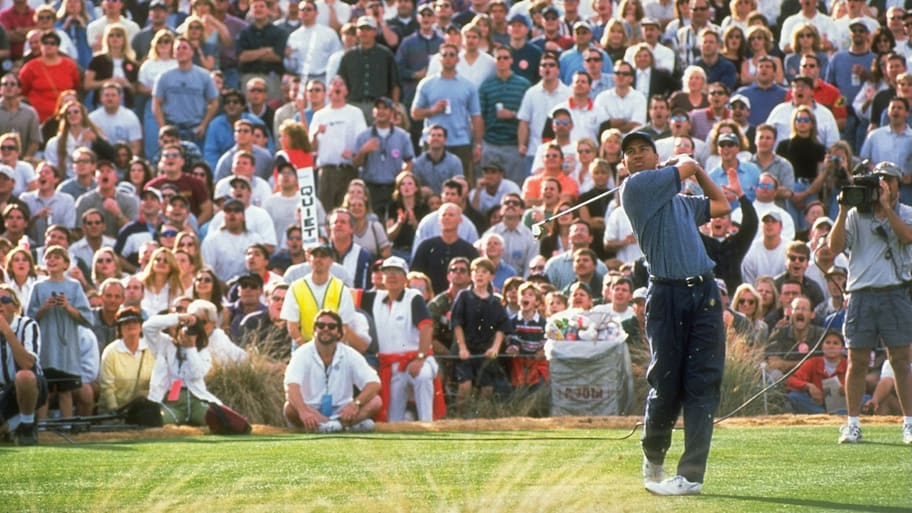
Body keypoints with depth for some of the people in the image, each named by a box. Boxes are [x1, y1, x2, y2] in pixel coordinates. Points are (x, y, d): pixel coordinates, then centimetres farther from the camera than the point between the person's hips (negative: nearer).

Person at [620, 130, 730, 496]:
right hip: (667, 293, -5)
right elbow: (686, 166, 5)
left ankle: (691, 474, -7)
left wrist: (698, 170, 35)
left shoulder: (680, 201, 24)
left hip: (704, 291, 5)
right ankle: (653, 461, 20)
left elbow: (721, 205, 37)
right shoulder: (635, 187, 2)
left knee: (703, 383, -4)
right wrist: (687, 162, 27)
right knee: (666, 384, -3)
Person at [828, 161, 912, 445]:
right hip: (861, 293, 1)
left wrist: (886, 207, -17)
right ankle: (852, 424, 8)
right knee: (857, 361, 2)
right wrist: (843, 211, -10)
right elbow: (834, 246, 0)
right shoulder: (857, 215, 10)